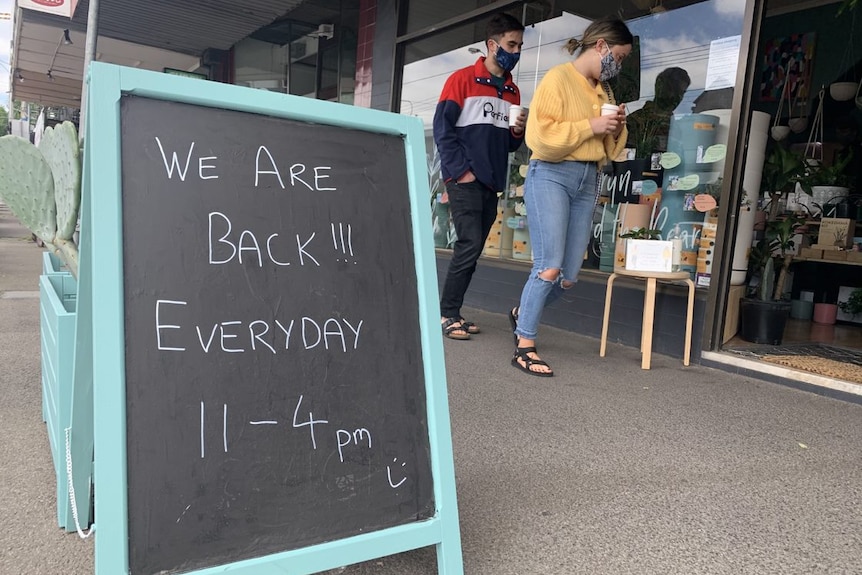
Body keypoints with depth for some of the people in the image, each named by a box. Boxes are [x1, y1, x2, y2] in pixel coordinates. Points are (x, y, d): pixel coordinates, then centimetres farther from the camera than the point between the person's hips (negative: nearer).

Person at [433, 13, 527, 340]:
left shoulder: (512, 92, 17)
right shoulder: (462, 79, -2)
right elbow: (442, 128, -9)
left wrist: (519, 132, -2)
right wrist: (461, 170, -16)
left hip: (492, 182, 7)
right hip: (465, 180, -7)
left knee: (473, 250, 7)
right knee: (469, 246, -13)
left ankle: (452, 312, 15)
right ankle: (446, 314, -4)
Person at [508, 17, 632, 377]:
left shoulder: (604, 90, 19)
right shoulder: (558, 78, -4)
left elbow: (608, 149, 23)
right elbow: (543, 136, -15)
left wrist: (616, 130, 3)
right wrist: (591, 126, -12)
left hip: (587, 180, 8)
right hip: (550, 175, -7)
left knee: (570, 275, 6)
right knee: (549, 268, -15)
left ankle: (523, 314, 31)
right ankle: (524, 347, -4)